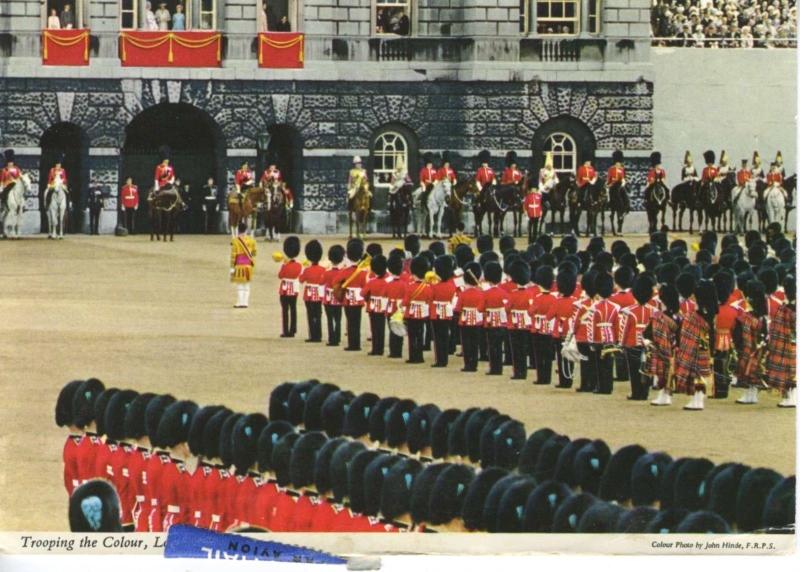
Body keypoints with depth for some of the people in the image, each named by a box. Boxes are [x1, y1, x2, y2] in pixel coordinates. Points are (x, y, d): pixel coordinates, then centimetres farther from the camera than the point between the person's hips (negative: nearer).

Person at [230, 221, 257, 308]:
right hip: (248, 265, 3)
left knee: (240, 285, 2)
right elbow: (254, 253, 11)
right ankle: (245, 302, 9)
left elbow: (233, 255, -10)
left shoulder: (235, 241, -11)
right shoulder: (251, 240, 1)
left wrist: (232, 268, -7)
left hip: (239, 266, -3)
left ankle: (240, 302, -1)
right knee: (247, 285, 10)